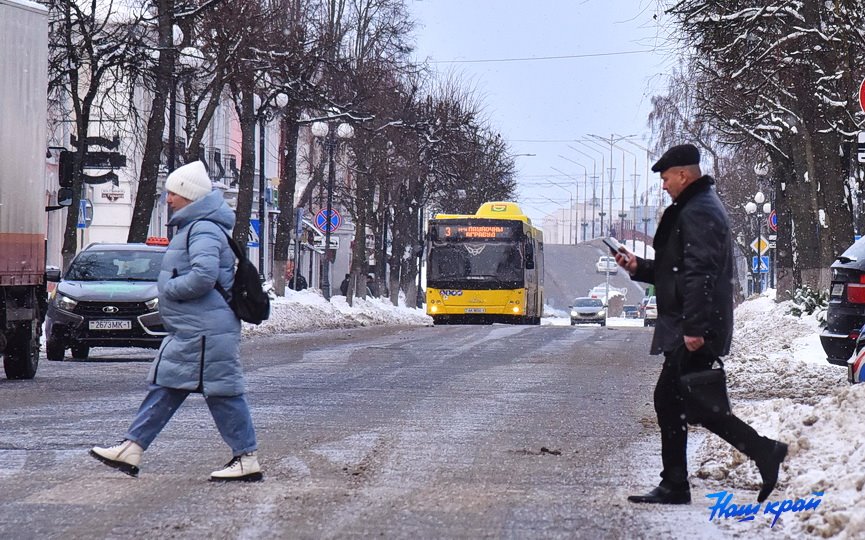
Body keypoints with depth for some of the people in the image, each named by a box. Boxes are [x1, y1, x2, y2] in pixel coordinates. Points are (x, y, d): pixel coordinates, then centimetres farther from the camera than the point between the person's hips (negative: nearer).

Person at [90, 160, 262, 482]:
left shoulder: (204, 230, -16)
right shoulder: (193, 227, 17)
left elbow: (204, 275, -29)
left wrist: (168, 288, -16)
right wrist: (169, 287, 14)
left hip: (205, 331, -11)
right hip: (189, 331, 11)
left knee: (222, 393, -6)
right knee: (165, 386, 11)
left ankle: (248, 460, -1)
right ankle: (130, 450, 14)